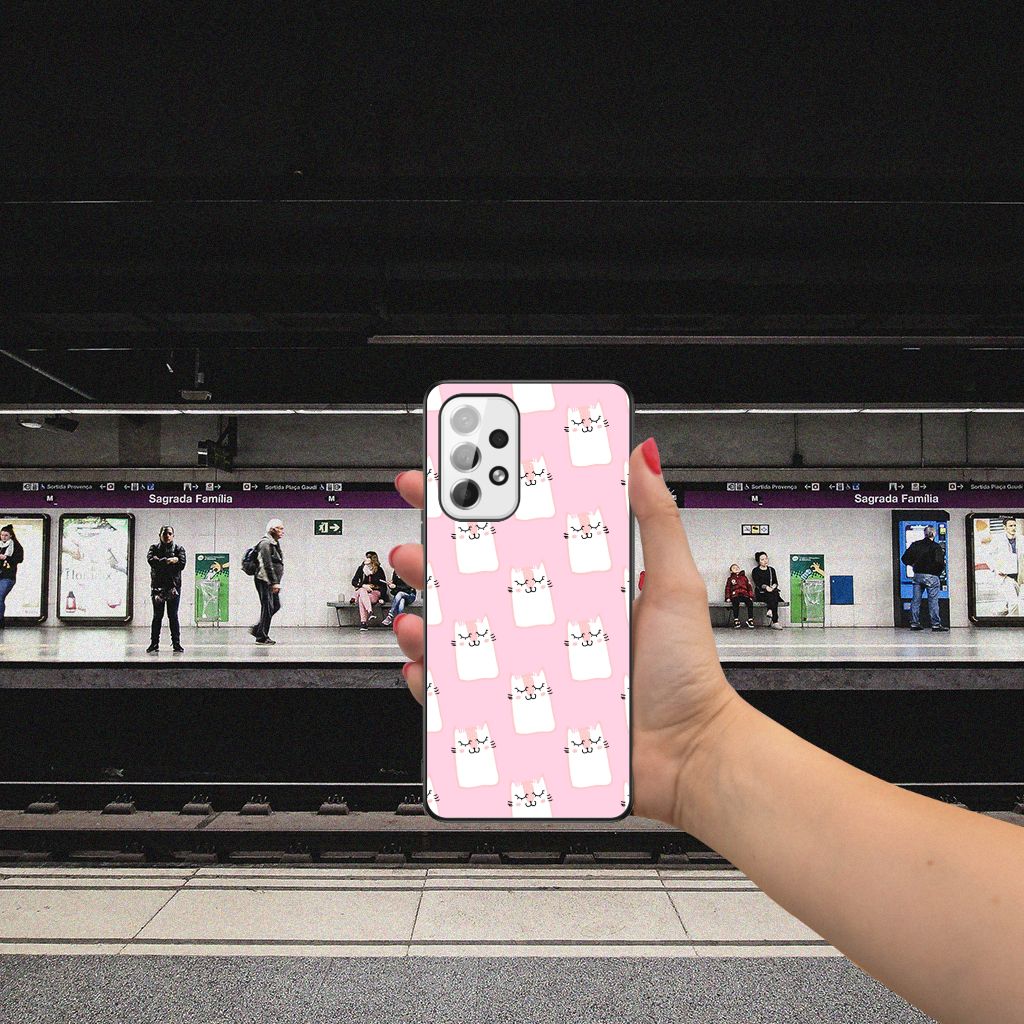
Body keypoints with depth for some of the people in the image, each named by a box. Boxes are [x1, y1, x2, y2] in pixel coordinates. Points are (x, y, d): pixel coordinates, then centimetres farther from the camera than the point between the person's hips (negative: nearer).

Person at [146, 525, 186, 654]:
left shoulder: (179, 549, 8)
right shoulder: (154, 547, 10)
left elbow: (181, 564, -8)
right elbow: (151, 560, -10)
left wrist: (161, 562, -8)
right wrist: (169, 561, -15)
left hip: (174, 586, -1)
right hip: (157, 586, 1)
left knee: (173, 616, 1)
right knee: (157, 616, 3)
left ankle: (176, 644, 4)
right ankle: (154, 643, 9)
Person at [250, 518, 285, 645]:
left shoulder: (275, 543, 16)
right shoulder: (265, 543, -15)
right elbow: (267, 565, -22)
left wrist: (276, 582, 21)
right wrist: (275, 582, -25)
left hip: (271, 582, 10)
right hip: (264, 581, -10)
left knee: (276, 606, 12)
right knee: (267, 608, -6)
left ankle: (257, 629, 22)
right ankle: (262, 637, 3)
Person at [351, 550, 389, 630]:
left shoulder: (379, 570, 2)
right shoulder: (361, 568, 8)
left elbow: (384, 585, 3)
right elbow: (354, 582, 5)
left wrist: (382, 598, -8)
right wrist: (363, 585, -14)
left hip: (375, 593, -2)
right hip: (363, 590, 2)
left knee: (361, 598, -33)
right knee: (362, 591, -35)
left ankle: (363, 622, -40)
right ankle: (370, 611, -50)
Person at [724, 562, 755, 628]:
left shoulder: (744, 577, 24)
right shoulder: (730, 579, 20)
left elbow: (749, 587, 18)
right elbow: (727, 588, 15)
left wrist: (751, 596, 4)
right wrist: (727, 597, 0)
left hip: (744, 595, 1)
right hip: (735, 595, -1)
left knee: (750, 602, -31)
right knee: (736, 602, -36)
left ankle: (750, 620, -28)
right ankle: (736, 620, -36)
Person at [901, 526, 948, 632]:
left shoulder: (916, 545, 5)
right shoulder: (936, 547, -9)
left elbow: (905, 558, 4)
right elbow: (939, 562, -18)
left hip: (917, 575, 4)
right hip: (931, 576, -4)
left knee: (915, 600, 9)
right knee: (933, 601, -1)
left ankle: (914, 623, 12)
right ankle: (936, 624, 0)